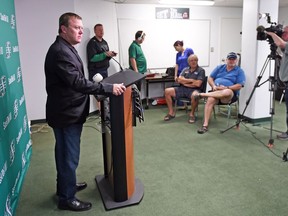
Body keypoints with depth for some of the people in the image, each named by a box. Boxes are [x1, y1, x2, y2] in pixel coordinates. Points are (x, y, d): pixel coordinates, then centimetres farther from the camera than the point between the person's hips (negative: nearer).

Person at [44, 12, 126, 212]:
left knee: (65, 154, 23)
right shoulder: (60, 51, -22)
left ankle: (66, 186, 41)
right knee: (69, 156, 2)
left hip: (68, 111, 11)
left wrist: (98, 88, 17)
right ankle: (67, 198, 19)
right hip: (66, 113, -11)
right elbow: (77, 82, -30)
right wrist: (109, 88, -29)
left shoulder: (66, 49, 13)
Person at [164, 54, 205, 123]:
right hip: (182, 89, 5)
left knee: (195, 95, -41)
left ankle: (192, 114, -15)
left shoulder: (201, 70, 0)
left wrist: (184, 81, -3)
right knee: (167, 91, -13)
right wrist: (191, 80, -6)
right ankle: (171, 112, -2)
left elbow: (197, 84, -13)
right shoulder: (185, 70, 15)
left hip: (193, 90, -5)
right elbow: (179, 80, 1)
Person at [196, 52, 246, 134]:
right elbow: (210, 78, 13)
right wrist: (213, 86, -8)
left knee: (227, 92, -40)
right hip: (216, 91, 3)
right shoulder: (219, 67, 18)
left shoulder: (239, 71, 7)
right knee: (210, 100, -33)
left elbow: (239, 86, -4)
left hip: (230, 95, -2)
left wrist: (226, 87, -17)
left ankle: (202, 94, -27)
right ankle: (205, 125, -35)